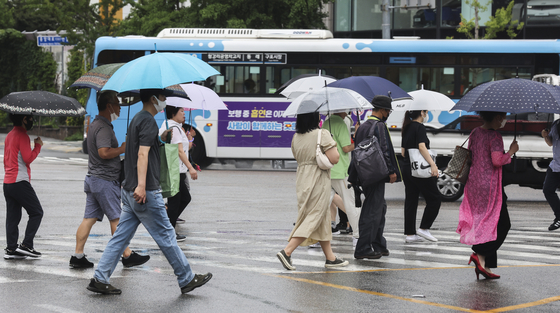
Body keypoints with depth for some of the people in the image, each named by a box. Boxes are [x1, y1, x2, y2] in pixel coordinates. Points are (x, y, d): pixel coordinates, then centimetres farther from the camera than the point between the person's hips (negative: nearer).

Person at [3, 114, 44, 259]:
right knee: (36, 213, 0)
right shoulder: (22, 135, -12)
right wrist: (38, 145, -5)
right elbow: (28, 158, -18)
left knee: (12, 217, 9)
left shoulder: (9, 135, 17)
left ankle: (11, 249, 7)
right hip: (20, 182, -9)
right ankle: (26, 245, -4)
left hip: (7, 182, 9)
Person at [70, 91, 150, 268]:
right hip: (105, 180, -10)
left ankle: (78, 256, 4)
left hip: (93, 179, 10)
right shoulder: (104, 127, -16)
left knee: (89, 218, 6)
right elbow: (104, 152, -27)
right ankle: (127, 255, 5)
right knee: (116, 219, -2)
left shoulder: (95, 125, 18)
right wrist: (123, 149, -14)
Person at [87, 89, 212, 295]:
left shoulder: (137, 119, 17)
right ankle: (186, 279, 9)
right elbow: (142, 154, -25)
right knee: (166, 236, 0)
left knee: (121, 236, 9)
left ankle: (99, 279, 5)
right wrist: (141, 185, -33)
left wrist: (160, 139, 21)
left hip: (129, 191, 10)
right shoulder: (148, 121, -13)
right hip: (146, 193, -9)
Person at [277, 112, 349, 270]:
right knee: (314, 218, -3)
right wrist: (333, 148, 2)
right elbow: (334, 159, -17)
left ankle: (330, 257, 20)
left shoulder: (296, 137, 7)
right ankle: (287, 252, -13)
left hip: (302, 179, 8)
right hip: (318, 180, -8)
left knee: (323, 219, 15)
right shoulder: (322, 134, -13)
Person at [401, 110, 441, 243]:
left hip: (407, 168, 8)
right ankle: (424, 228, 0)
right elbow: (422, 147, -23)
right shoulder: (419, 127, -11)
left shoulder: (407, 128, 14)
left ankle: (410, 234, 9)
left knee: (411, 201, 9)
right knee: (435, 198, 2)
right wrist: (433, 164, -28)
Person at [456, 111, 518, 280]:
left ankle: (485, 266, 11)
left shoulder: (474, 133, 11)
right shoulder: (494, 136, -14)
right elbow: (497, 160, -21)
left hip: (473, 182, 9)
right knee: (502, 224, 1)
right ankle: (480, 255, -12)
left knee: (482, 223, 13)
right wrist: (511, 151, -8)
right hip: (489, 184, -9)